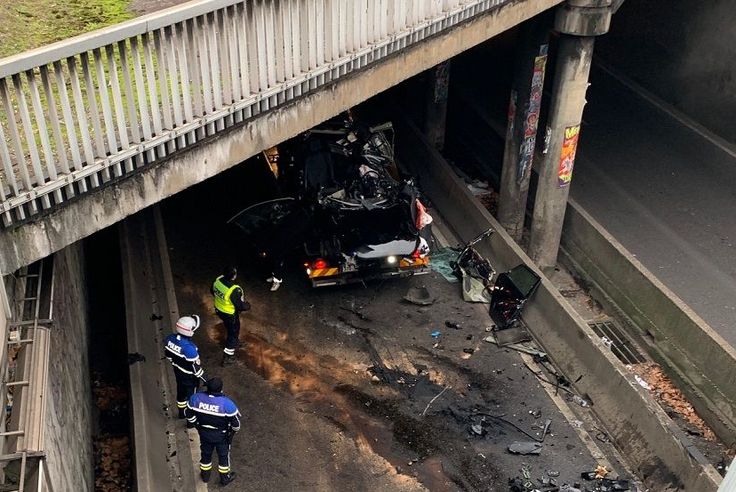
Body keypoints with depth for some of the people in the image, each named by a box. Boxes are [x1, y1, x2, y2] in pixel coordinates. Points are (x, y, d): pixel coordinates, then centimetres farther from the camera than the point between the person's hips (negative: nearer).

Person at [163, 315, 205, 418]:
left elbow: (167, 354, 1)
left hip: (177, 371, 7)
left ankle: (182, 412, 51)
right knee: (191, 394, 17)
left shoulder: (170, 339, -18)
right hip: (189, 376, -7)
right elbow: (196, 366, -27)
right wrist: (202, 377, -10)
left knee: (181, 391, 28)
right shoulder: (189, 348, -40)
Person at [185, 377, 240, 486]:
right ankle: (224, 478, 42)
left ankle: (205, 475, 50)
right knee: (223, 455, 22)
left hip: (204, 433, 3)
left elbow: (190, 415, -6)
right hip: (222, 435, -3)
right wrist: (235, 429, 5)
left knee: (206, 454, 28)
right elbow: (236, 421, -19)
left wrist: (193, 424, 16)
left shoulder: (196, 398, -23)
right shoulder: (227, 403, -32)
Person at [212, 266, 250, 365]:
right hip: (230, 314, -7)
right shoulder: (234, 290, -38)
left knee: (230, 328, 33)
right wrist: (248, 305, -6)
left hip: (219, 310, 7)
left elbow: (213, 291, 4)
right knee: (233, 332, 16)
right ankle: (227, 357, 26)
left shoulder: (218, 280, -16)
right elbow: (241, 306, -27)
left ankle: (235, 342, 59)